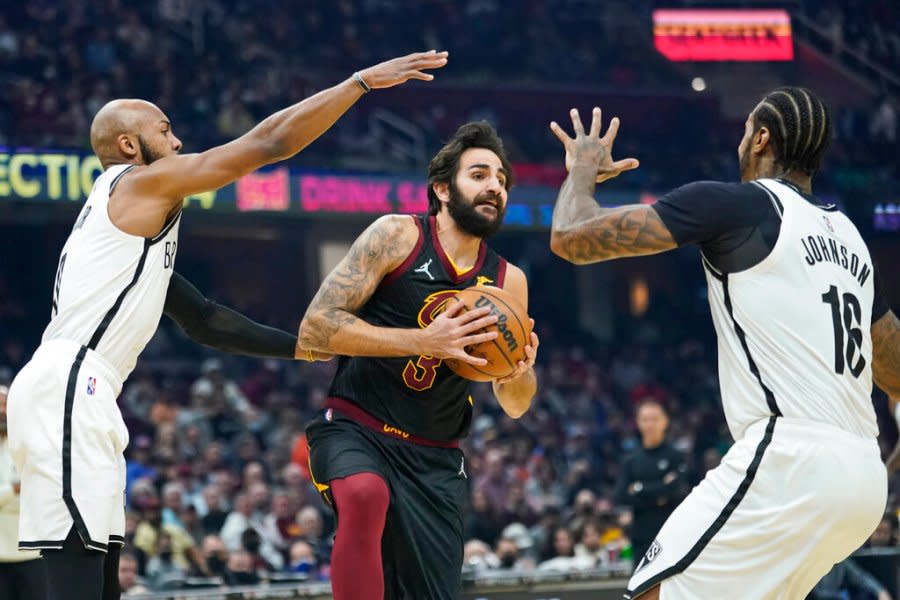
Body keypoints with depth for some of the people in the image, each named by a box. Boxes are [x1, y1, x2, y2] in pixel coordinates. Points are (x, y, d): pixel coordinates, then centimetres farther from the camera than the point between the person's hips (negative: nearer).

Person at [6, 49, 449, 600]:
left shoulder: (140, 217, 27)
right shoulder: (143, 182, -1)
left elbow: (203, 320, 30)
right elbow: (270, 142, -6)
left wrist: (300, 347, 29)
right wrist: (363, 80, 0)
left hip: (80, 399, 10)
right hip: (68, 389, -10)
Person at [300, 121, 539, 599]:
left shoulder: (508, 281, 6)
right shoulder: (397, 237, -7)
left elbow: (515, 406, 13)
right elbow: (314, 328, -15)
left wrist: (519, 371, -12)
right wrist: (423, 340, -24)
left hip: (434, 458, 5)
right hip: (352, 430, -5)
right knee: (366, 494, -38)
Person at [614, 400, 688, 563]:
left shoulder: (675, 457, 0)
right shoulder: (631, 461, 8)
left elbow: (678, 491, -13)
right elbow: (621, 496, -2)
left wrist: (640, 489, -8)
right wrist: (658, 496, -11)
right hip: (641, 537, 3)